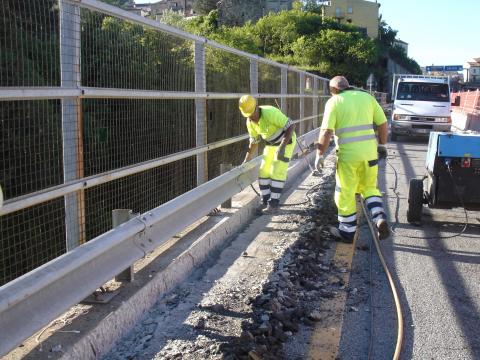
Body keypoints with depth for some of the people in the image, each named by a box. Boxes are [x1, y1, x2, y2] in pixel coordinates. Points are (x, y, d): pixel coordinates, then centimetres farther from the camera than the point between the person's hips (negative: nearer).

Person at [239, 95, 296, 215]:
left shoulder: (270, 113, -33)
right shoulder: (250, 122, -10)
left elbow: (291, 126, -30)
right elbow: (254, 141, 7)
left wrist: (282, 147, -37)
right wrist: (247, 158, 12)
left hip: (286, 141, -7)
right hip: (271, 144, 7)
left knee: (277, 172, -11)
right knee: (263, 171, 3)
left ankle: (273, 205, -6)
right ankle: (265, 202, 13)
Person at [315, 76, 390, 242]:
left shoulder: (334, 102, -2)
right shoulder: (367, 96, 10)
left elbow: (326, 131, -11)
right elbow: (383, 124, 9)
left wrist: (319, 154, -5)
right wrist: (382, 144, 21)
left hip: (348, 154, -4)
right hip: (369, 151, 4)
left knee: (345, 194, 9)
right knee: (369, 187, 22)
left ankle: (348, 231, 18)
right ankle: (380, 218, 2)